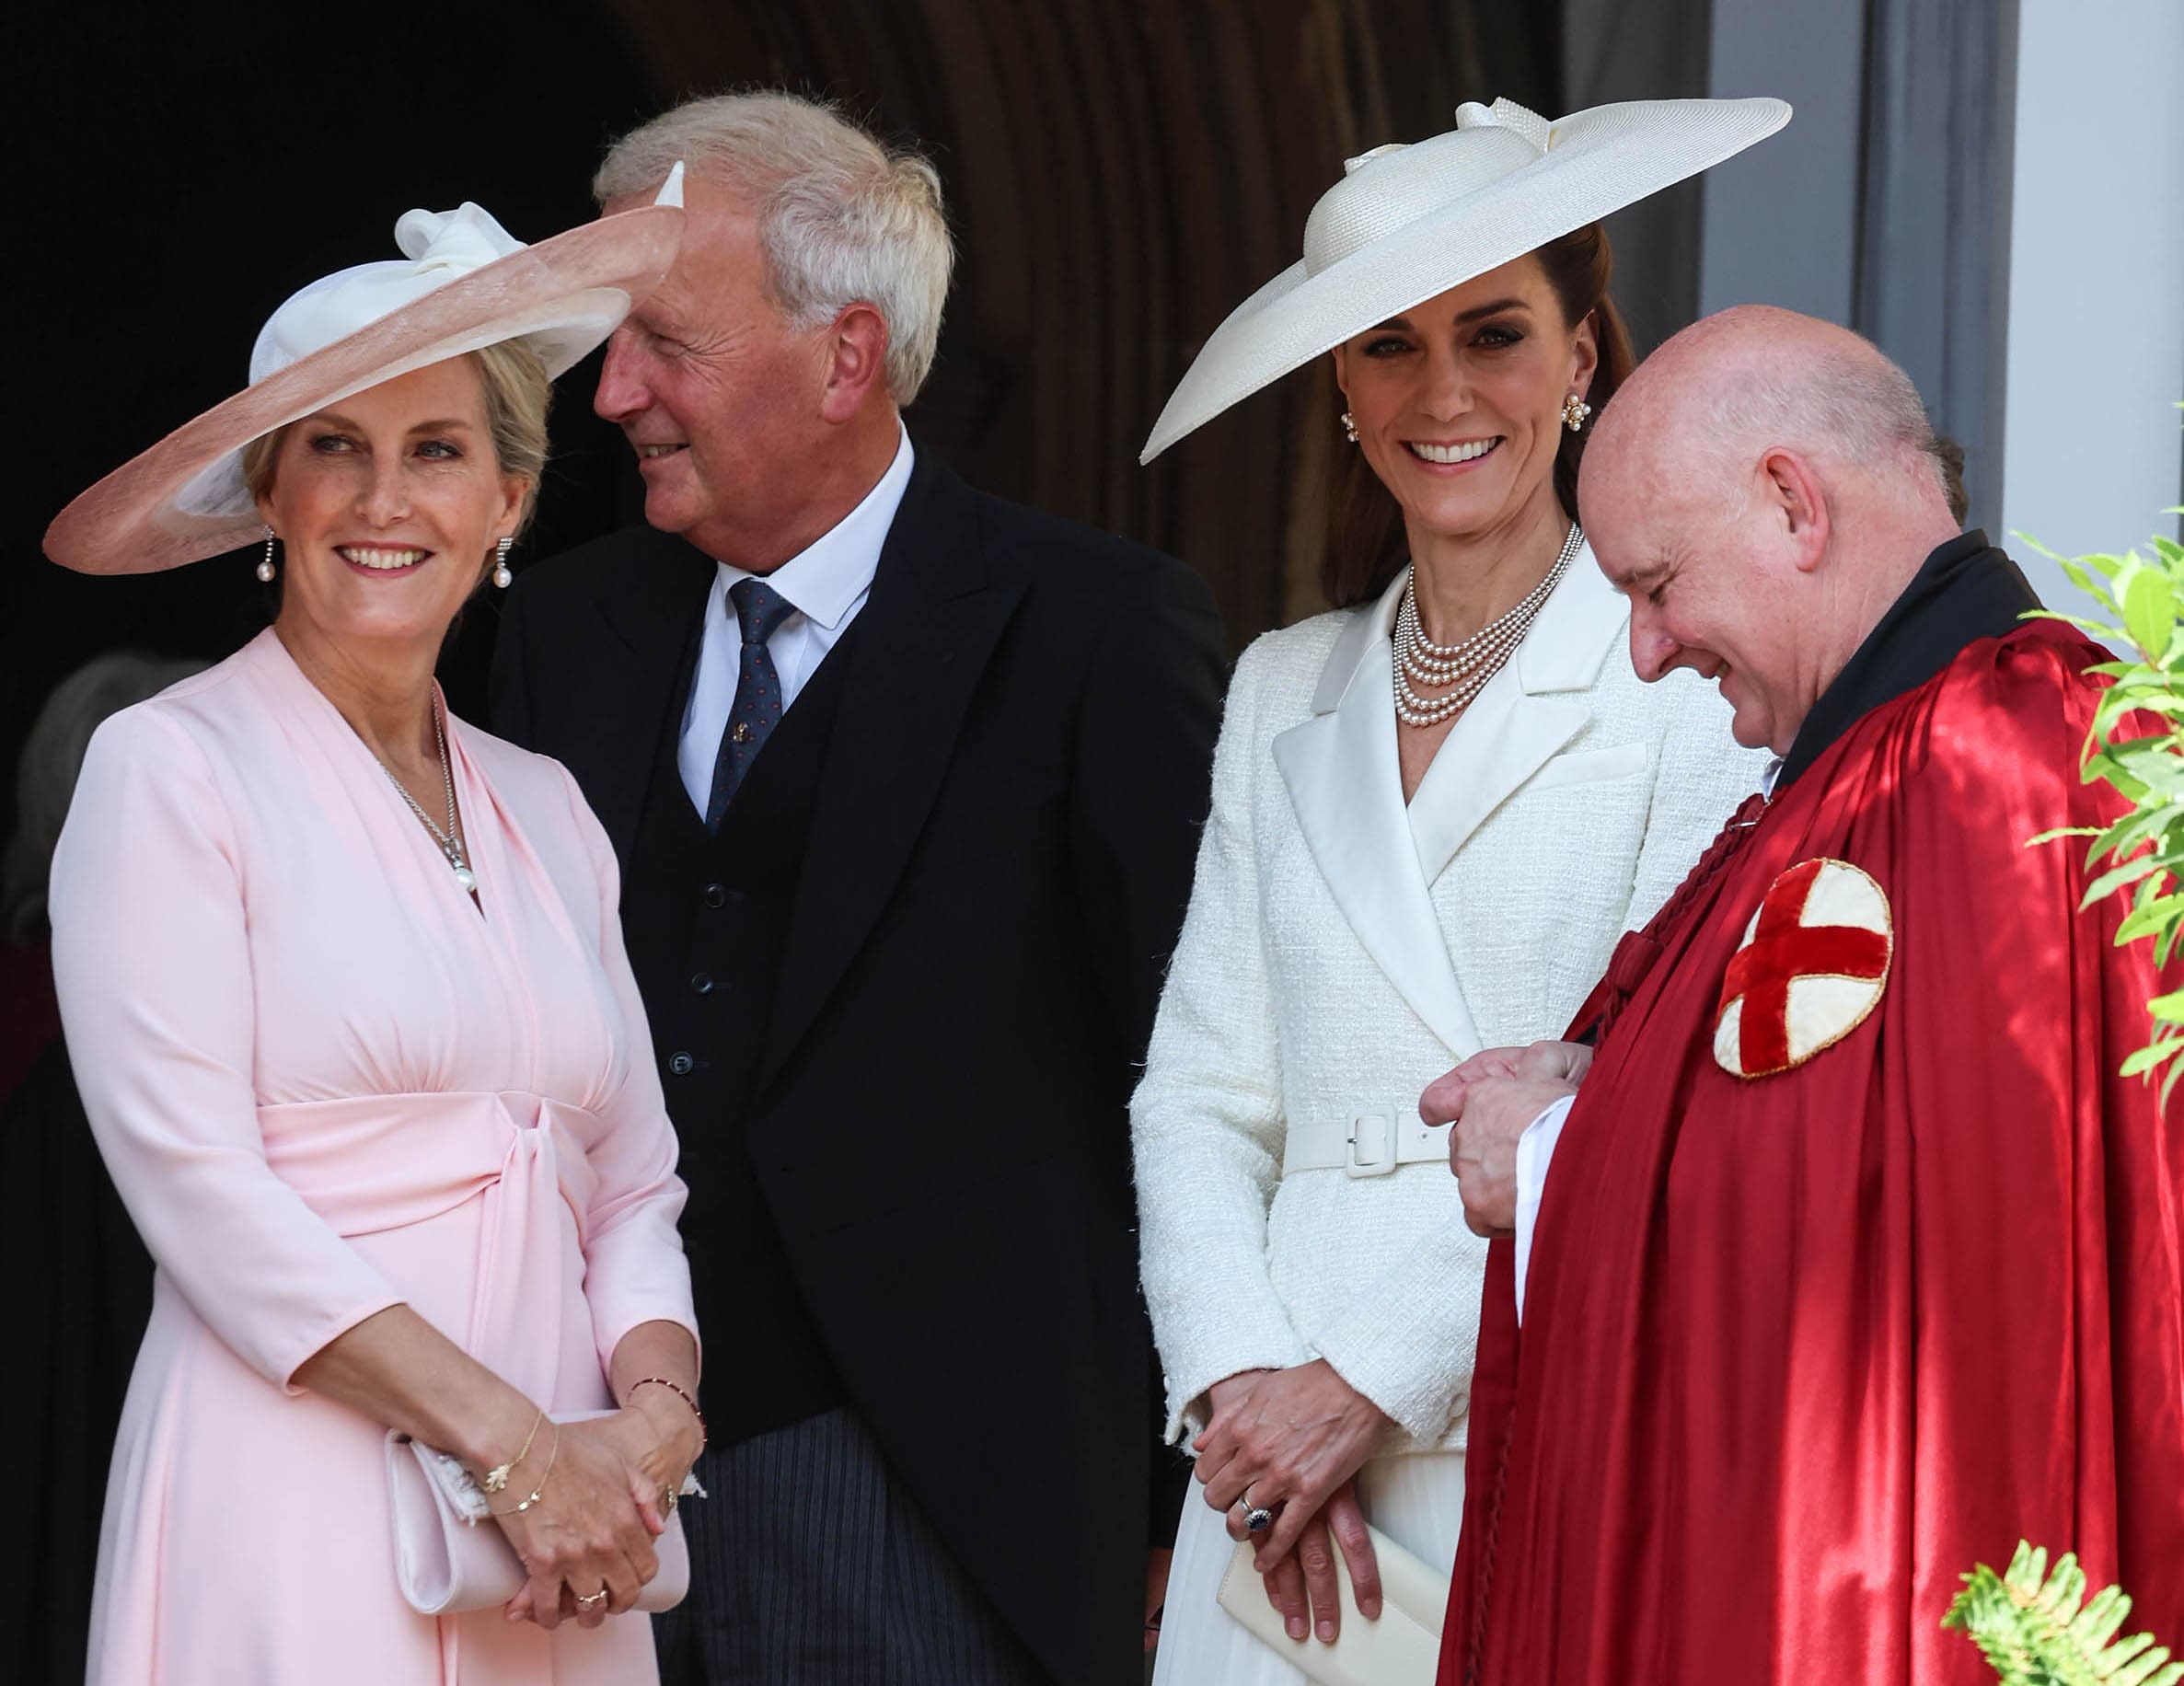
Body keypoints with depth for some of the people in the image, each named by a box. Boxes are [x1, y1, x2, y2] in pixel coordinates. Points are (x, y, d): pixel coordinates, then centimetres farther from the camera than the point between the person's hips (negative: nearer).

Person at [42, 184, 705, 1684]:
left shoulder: (546, 810, 14)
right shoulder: (170, 767, -3)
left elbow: (633, 1185, 13)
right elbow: (196, 1180, -11)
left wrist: (654, 1416, -7)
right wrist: (509, 1438, -15)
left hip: (561, 1539, 5)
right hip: (298, 1507, -5)